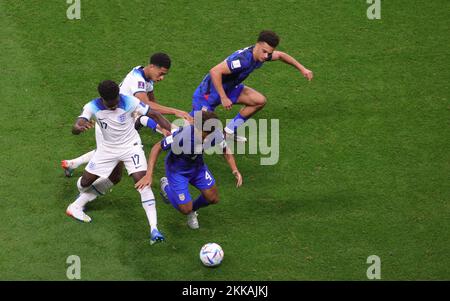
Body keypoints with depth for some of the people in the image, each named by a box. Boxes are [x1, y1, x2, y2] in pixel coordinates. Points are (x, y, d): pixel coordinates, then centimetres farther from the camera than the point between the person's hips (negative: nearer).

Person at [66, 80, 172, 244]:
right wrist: (79, 127, -58)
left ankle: (154, 228, -20)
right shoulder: (92, 107, -22)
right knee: (86, 181, 7)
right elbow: (75, 129, -32)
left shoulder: (129, 102, -25)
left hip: (131, 146, -2)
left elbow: (154, 115, -17)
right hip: (108, 149, 2)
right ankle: (78, 205, 45)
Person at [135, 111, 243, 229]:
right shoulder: (182, 135, -40)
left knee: (213, 198, 1)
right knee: (185, 209, -7)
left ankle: (192, 210, 35)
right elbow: (157, 148, -26)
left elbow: (225, 149, -2)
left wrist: (234, 169, -17)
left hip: (197, 166, 5)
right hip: (177, 170, -5)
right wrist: (148, 175, -29)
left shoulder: (216, 135, -26)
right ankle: (166, 186, 24)